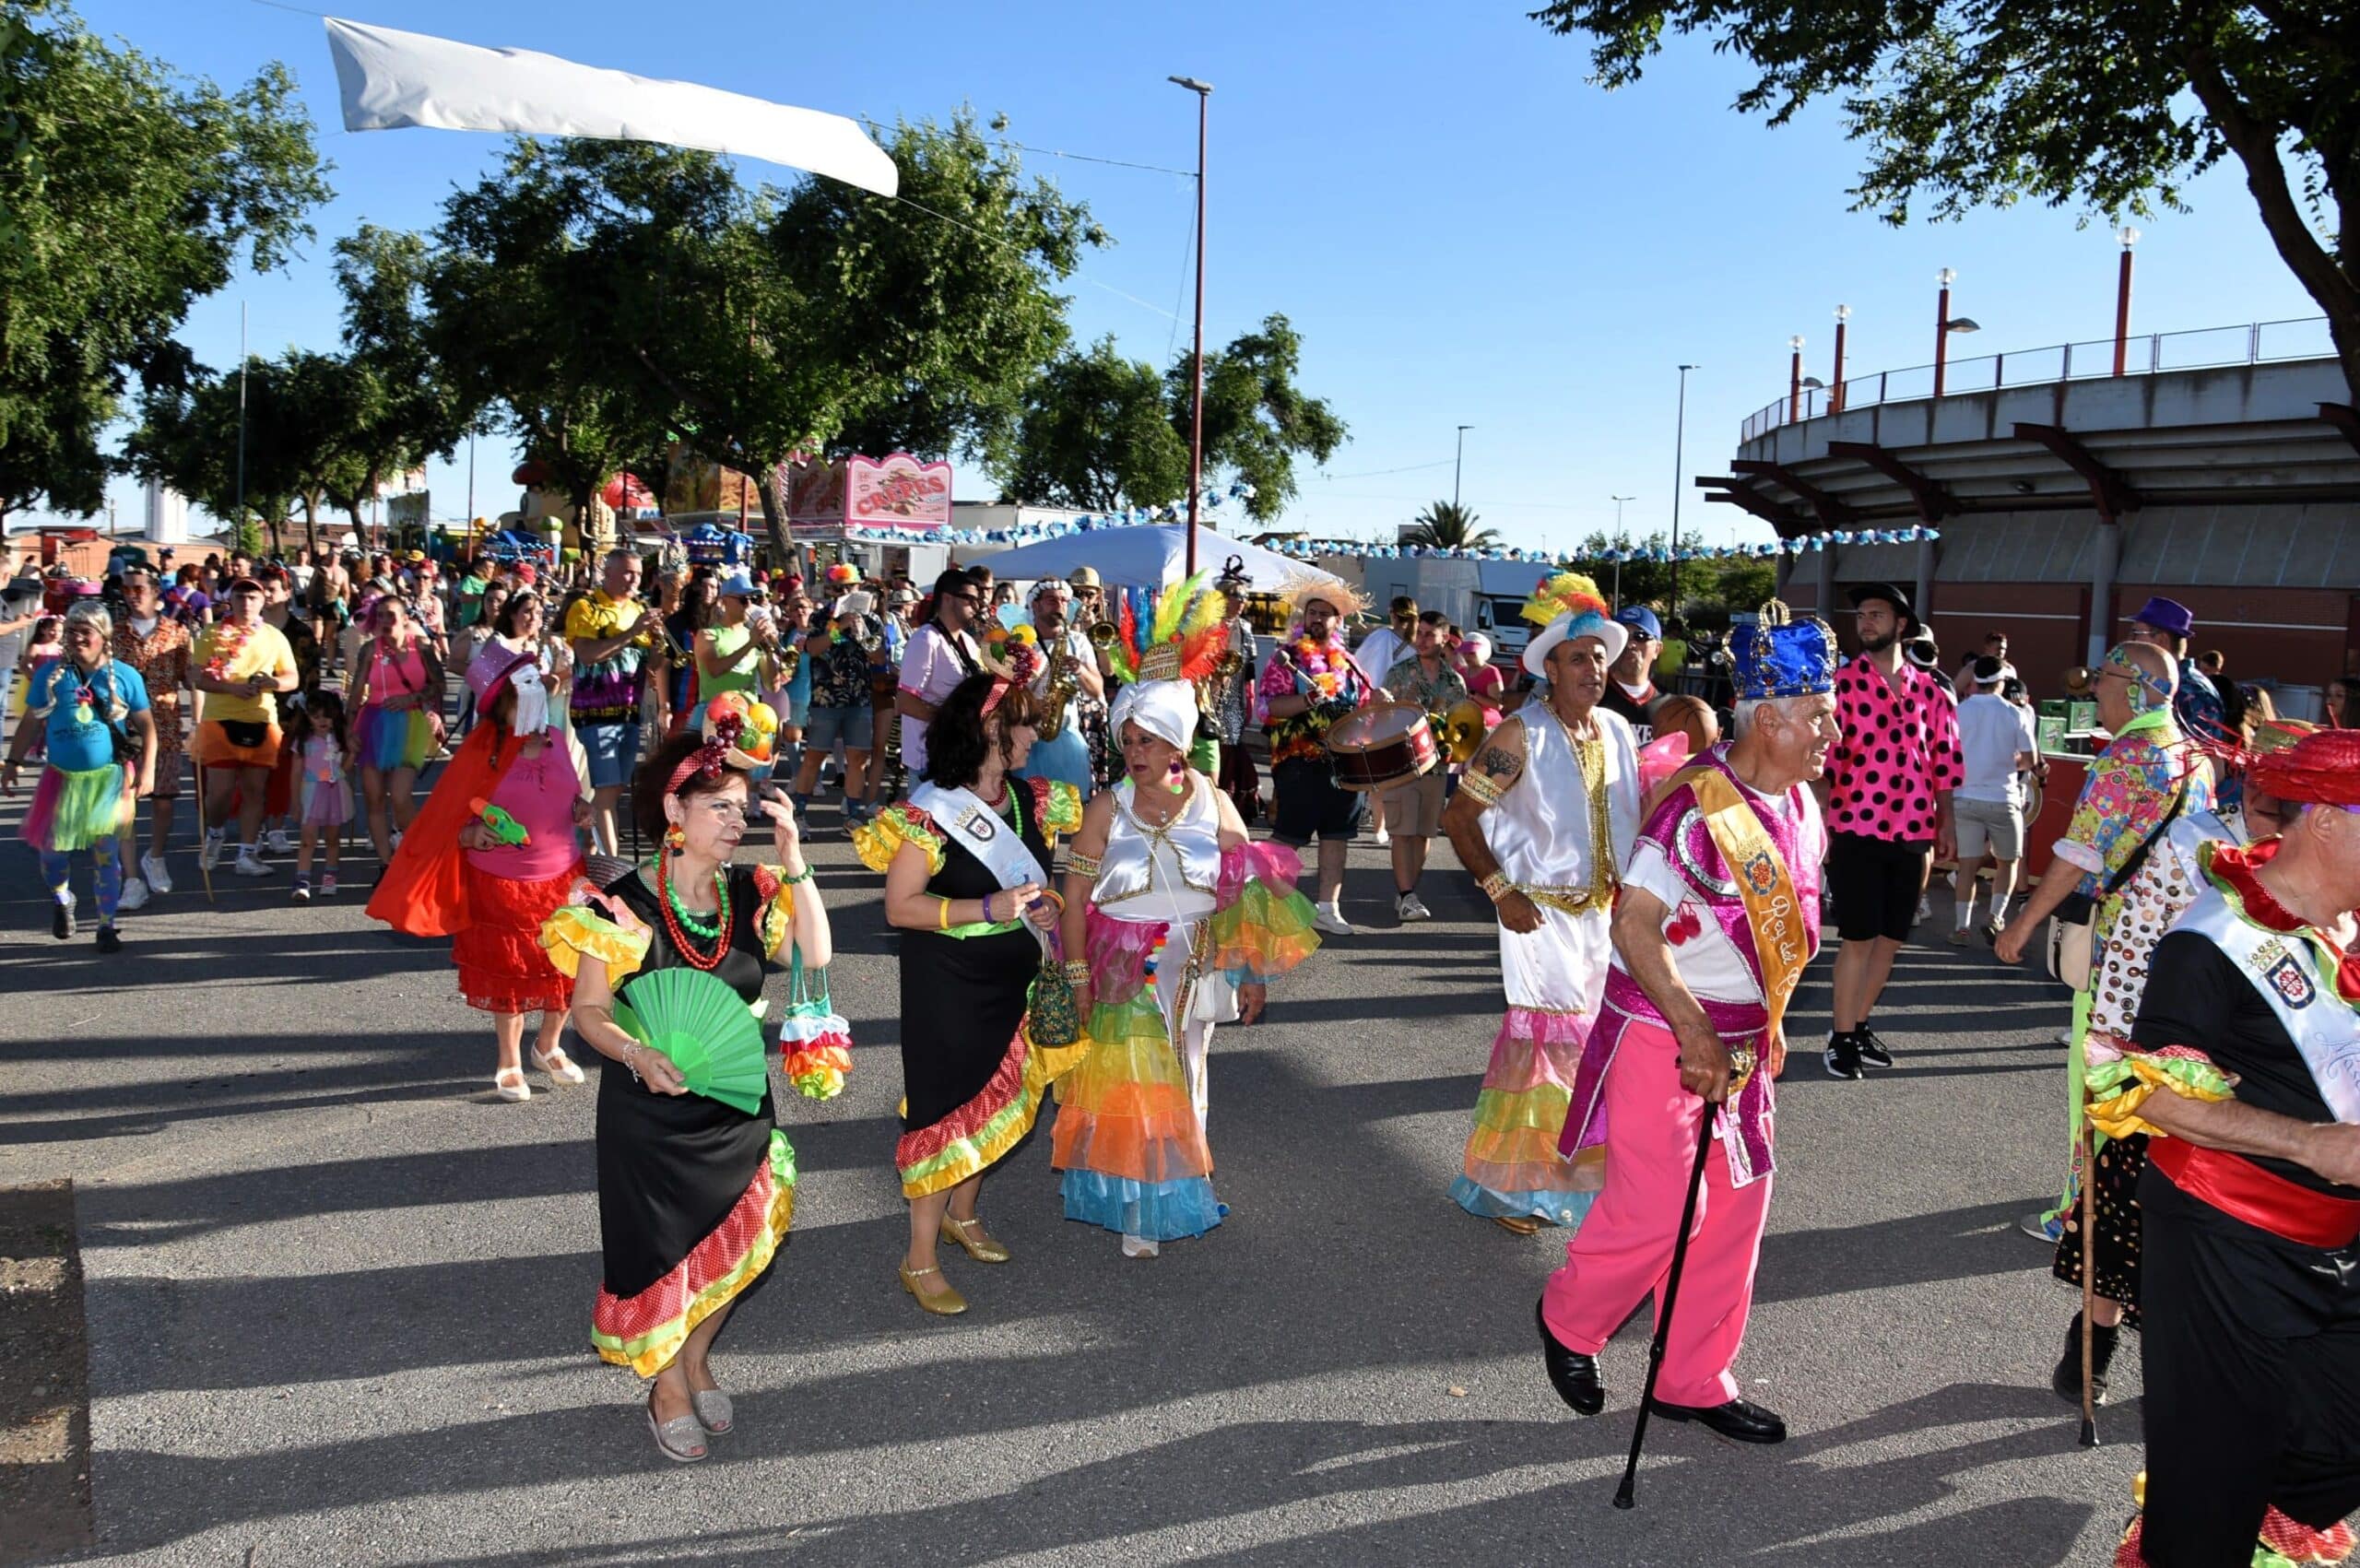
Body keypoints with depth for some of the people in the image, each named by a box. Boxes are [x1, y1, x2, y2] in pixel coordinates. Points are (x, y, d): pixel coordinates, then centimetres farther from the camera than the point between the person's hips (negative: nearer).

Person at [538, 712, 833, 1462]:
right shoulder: (624, 906, -17)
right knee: (659, 1252, 9)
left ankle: (697, 1359, 43)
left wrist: (792, 860, -16)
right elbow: (589, 1010, -12)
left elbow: (815, 955, -11)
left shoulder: (749, 893, -3)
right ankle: (668, 1391, 33)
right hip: (650, 1115, -4)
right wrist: (636, 1054, -31)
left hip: (738, 1109, 4)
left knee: (731, 1246, 15)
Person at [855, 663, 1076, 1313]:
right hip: (948, 985, -7)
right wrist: (986, 909, -27)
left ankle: (962, 1214, 41)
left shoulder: (1030, 800, 3)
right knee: (948, 1109, -1)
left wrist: (1047, 908, -6)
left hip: (1014, 979, 7)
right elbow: (899, 907, -19)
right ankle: (920, 1260, 13)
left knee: (998, 1101, 17)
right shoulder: (931, 812, -18)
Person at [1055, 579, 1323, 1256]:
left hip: (1193, 971, 2)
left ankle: (1174, 1191, 35)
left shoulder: (1212, 804, -4)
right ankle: (1137, 1209, 12)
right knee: (1131, 1086, -1)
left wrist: (1252, 973, 1)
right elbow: (1076, 899, -7)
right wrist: (1078, 978, -10)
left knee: (1181, 1084, 16)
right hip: (1124, 975, -2)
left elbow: (1249, 893, 1)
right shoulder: (1108, 809, -8)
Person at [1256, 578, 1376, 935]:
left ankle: (1328, 906, 18)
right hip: (1300, 762, -6)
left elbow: (1364, 702, 22)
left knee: (1337, 836, 9)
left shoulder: (1346, 661, 14)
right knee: (1288, 838, -5)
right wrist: (1308, 699, -25)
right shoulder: (1287, 657, -3)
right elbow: (1267, 705, -12)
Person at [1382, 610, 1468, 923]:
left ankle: (1406, 893, 15)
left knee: (1423, 832, 7)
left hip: (1436, 764, 3)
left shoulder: (1454, 682, 7)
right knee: (1403, 830, -9)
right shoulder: (1399, 672, 0)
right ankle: (1406, 896, -10)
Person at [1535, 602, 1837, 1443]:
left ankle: (1693, 1382, 26)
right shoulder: (1699, 805, -21)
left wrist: (1768, 1020, 16)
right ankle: (1568, 1321, 23)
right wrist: (1691, 1029, -25)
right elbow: (1633, 924, -24)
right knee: (1658, 1206, -6)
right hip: (1662, 1034, -8)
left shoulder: (1798, 806, 6)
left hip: (1738, 1040, 9)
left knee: (1737, 1205, 11)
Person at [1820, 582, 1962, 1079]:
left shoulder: (1929, 689, 8)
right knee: (1858, 937, -2)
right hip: (1856, 830, -4)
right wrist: (1820, 822, -13)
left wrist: (1945, 821, 8)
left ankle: (1860, 1024, 25)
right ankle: (1841, 1038, 9)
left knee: (1892, 935, 11)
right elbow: (1823, 755, -7)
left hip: (1913, 833, 4)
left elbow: (1942, 758, 12)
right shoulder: (1842, 683, -3)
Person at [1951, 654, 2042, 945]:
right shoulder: (2015, 714, -4)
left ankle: (1961, 927, 4)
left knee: (1968, 864, 6)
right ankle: (1996, 916, 0)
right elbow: (2030, 760, -3)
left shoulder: (1957, 712, -3)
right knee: (2008, 861, 14)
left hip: (1965, 798, 1)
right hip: (2002, 799, -1)